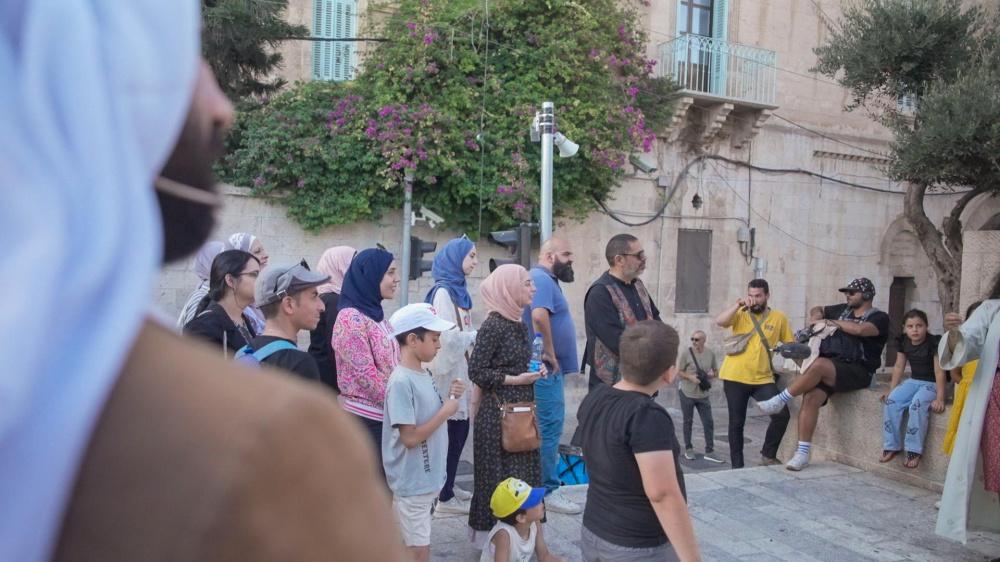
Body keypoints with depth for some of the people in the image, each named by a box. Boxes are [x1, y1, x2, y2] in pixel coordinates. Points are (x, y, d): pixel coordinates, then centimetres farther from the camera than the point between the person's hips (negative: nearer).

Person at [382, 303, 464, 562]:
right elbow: (410, 437, -24)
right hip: (413, 480, -8)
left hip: (428, 477, 8)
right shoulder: (401, 382, -21)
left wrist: (450, 398, 0)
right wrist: (446, 411, -17)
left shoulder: (425, 375, 5)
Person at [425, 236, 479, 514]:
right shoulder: (443, 291, -14)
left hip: (461, 369, 9)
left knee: (460, 429, 13)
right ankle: (445, 497, 5)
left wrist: (475, 336, 2)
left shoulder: (459, 290, 14)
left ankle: (449, 486, 25)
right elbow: (448, 336, -20)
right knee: (454, 432, -3)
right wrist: (478, 335, -7)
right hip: (450, 371, -9)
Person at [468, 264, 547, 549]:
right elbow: (476, 372, -17)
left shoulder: (519, 324, 9)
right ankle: (490, 536, 16)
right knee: (498, 476, 2)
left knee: (523, 473, 12)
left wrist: (533, 371, 2)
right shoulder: (493, 325, -16)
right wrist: (515, 380, -18)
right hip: (497, 411, -8)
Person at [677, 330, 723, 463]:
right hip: (686, 393, -3)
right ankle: (688, 449, 21)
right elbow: (679, 372, -5)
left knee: (709, 423, 1)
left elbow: (716, 371, 9)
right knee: (688, 421, 8)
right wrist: (690, 377, -21)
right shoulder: (686, 353, -10)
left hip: (703, 394, 3)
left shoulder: (711, 353, -2)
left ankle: (709, 452, 8)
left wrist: (711, 374, -13)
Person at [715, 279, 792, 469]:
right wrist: (738, 304, -20)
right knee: (736, 423, 5)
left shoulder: (779, 317, 5)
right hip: (735, 377, -1)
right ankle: (737, 466, 15)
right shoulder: (740, 314, 2)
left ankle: (768, 455, 7)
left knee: (782, 414, -14)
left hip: (763, 378, 1)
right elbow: (719, 321, -16)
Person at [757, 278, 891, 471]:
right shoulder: (843, 310, 19)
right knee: (811, 397, -20)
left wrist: (835, 323, -8)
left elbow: (860, 329, -22)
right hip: (833, 367, 6)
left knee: (819, 364, -34)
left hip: (859, 372, -6)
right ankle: (802, 453, -17)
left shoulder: (879, 318, 0)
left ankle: (780, 401, -18)